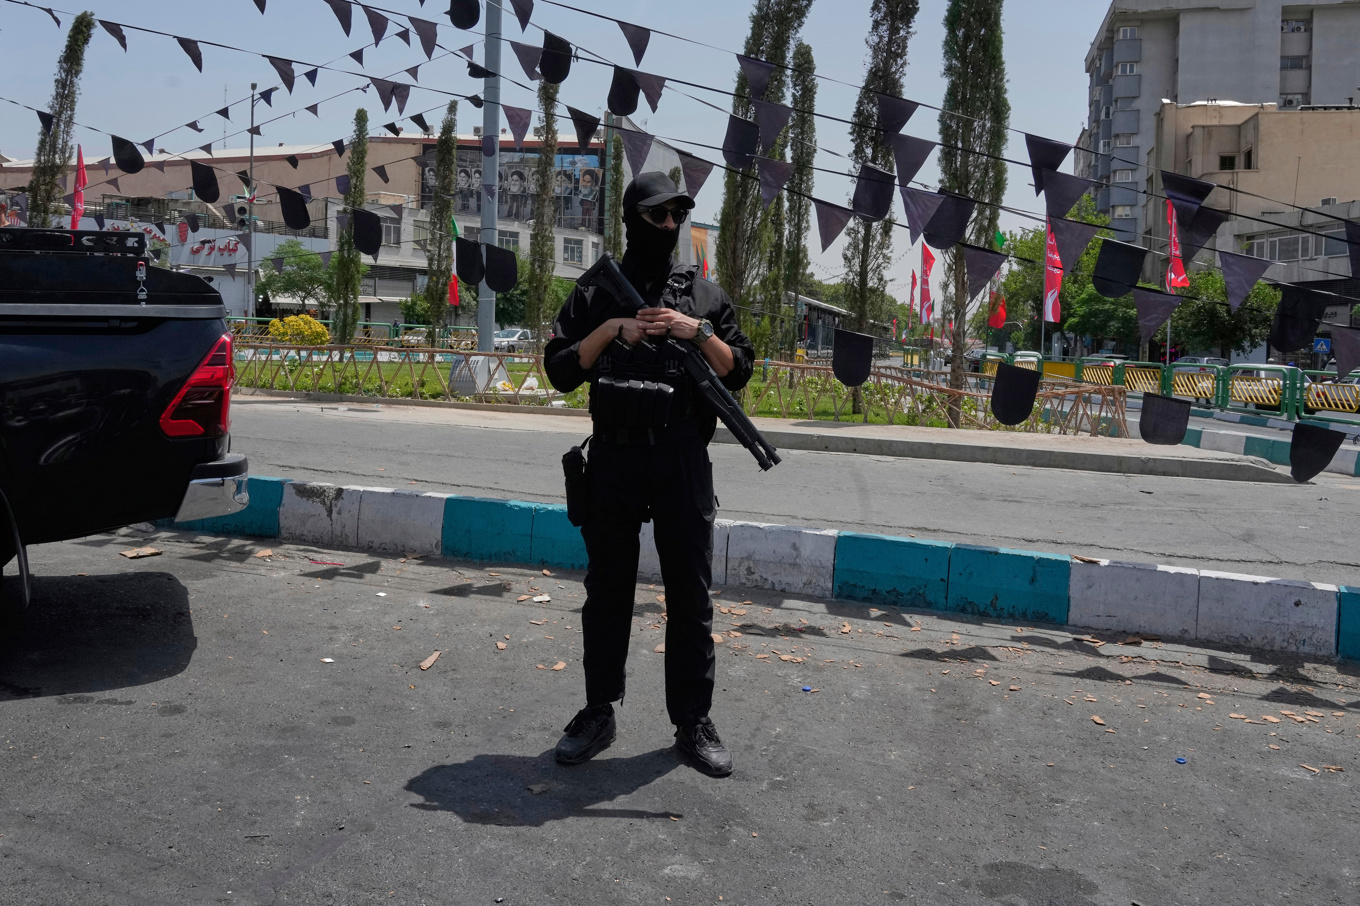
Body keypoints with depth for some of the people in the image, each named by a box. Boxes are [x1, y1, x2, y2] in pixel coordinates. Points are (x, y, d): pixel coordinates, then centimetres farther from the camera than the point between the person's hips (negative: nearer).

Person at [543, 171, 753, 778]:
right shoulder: (595, 294, 7)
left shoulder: (704, 294, 10)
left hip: (684, 461, 0)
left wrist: (698, 332, -9)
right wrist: (613, 329, -11)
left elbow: (738, 372, 6)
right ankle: (599, 714, 22)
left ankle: (693, 722, 16)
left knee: (690, 595, 5)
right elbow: (561, 372, 1)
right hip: (613, 460, 0)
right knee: (607, 591, 8)